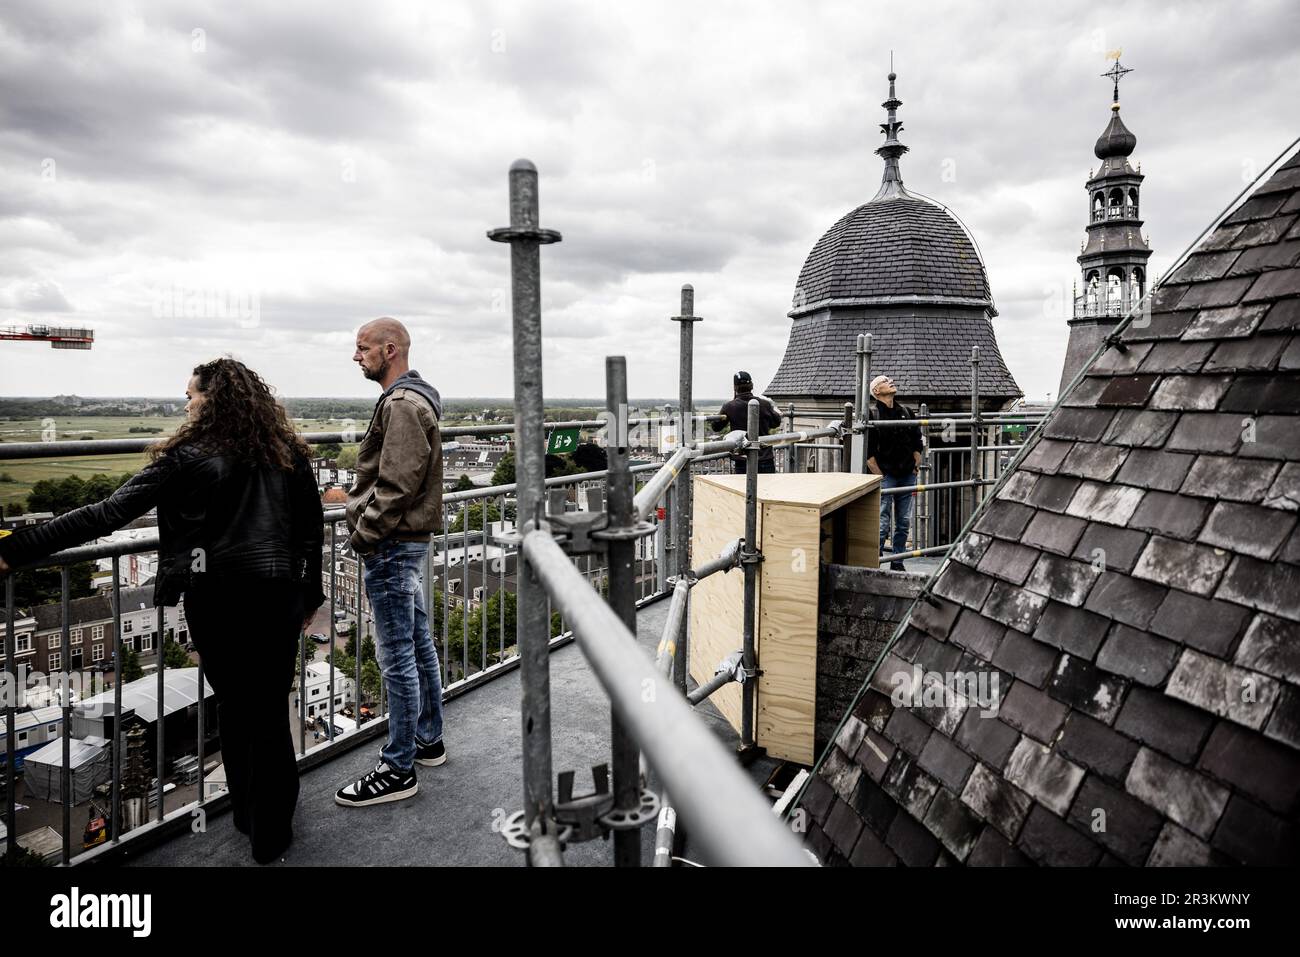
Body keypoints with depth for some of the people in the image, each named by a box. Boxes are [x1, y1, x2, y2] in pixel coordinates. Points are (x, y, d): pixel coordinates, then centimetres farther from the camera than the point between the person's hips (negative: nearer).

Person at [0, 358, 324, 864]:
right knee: (270, 709, 9)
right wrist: (309, 594, 18)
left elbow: (109, 513, -11)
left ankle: (247, 814, 30)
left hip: (217, 596, -2)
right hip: (280, 594, 2)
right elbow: (312, 526, 9)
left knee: (233, 704, 16)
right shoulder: (288, 451, 4)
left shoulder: (188, 456, -6)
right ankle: (271, 832, 19)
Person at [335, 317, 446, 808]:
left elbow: (397, 483, -23)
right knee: (419, 644, 17)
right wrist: (367, 524, 14)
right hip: (409, 540, 11)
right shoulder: (415, 399, 16)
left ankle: (398, 769, 6)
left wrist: (365, 534, -15)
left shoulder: (402, 404, -16)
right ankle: (429, 740, 31)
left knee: (397, 657, -4)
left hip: (392, 546, -11)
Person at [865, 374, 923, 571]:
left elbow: (917, 444, 16)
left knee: (904, 524, 9)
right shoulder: (872, 415, -6)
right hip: (886, 476, -5)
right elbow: (869, 453, -8)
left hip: (907, 476, 5)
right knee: (883, 525, -7)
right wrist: (880, 478, -10)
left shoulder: (906, 412, 11)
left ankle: (897, 563, 20)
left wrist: (915, 471, 9)